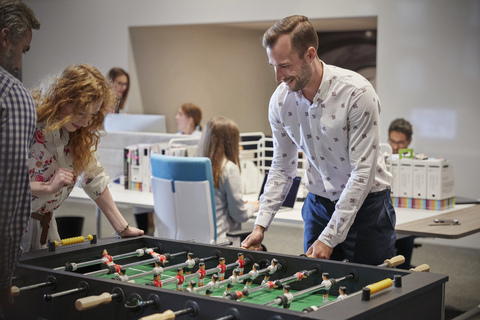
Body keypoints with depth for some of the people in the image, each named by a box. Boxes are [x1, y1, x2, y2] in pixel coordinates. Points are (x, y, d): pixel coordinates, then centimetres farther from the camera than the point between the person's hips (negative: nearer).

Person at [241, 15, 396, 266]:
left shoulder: (357, 93, -23)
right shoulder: (280, 100, -7)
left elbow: (363, 172, -22)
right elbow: (282, 168, 4)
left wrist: (329, 237, -22)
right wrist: (260, 225, -6)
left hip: (366, 202, -4)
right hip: (319, 203, 4)